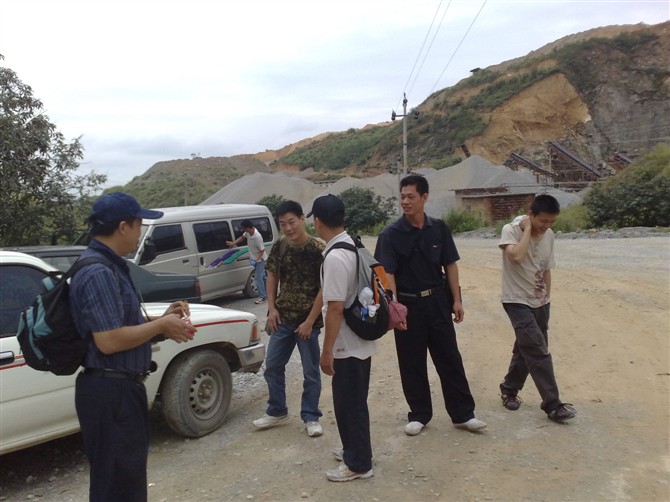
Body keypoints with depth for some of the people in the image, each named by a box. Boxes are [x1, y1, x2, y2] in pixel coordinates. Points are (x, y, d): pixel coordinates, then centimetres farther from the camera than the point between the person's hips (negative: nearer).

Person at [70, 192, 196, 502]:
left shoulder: (109, 266, 11)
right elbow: (109, 340, -28)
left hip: (121, 389, 10)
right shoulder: (98, 272, -21)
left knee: (129, 476, 23)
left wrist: (161, 322, 3)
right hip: (109, 393, -10)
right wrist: (160, 326, -16)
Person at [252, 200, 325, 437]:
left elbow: (324, 289, -14)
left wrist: (309, 321, -15)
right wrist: (271, 308, 0)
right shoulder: (279, 247, 0)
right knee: (272, 366, 13)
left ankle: (311, 417, 23)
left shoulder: (318, 249, -15)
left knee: (311, 371, 7)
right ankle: (277, 411, 31)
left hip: (308, 321, -5)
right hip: (282, 319, 5)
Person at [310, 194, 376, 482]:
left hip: (347, 344, -9)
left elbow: (335, 308, -25)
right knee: (352, 401, 22)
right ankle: (354, 450, 37)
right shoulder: (352, 246, 6)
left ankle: (358, 463, 18)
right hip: (360, 339, 9)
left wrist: (326, 351, -19)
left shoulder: (334, 257, -24)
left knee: (348, 403, 5)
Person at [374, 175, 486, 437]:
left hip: (438, 301, 2)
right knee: (412, 363, 8)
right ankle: (419, 414, 24)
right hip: (408, 304, -1)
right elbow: (387, 273, -14)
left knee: (450, 358, 7)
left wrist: (456, 299, 2)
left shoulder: (439, 228, 0)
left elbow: (450, 265, 6)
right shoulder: (391, 234, -9)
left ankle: (463, 414, 19)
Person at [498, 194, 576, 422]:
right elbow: (516, 256, -34)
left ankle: (509, 389, 33)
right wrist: (528, 229, -23)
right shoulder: (511, 230, -15)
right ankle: (552, 404, -5)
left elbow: (546, 270, 13)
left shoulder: (549, 236, 4)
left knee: (527, 350, 15)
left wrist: (547, 297, 15)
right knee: (538, 352, -12)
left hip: (540, 302, 7)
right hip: (517, 301, -7)